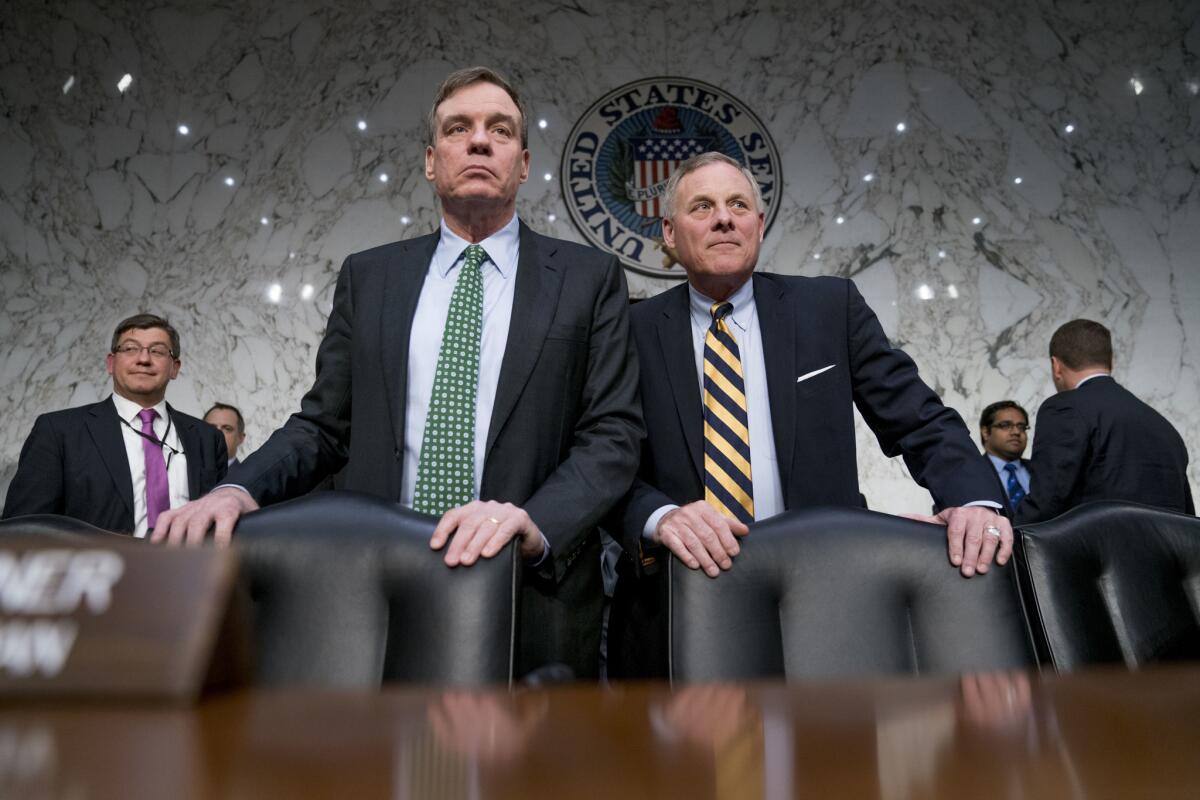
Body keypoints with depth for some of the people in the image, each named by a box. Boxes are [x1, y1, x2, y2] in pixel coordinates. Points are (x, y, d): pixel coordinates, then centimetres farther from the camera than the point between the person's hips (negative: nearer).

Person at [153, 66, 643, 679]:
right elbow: (322, 425, 9)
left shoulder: (589, 278, 2)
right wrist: (240, 489, -10)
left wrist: (534, 523, -23)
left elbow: (612, 436, -5)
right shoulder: (368, 278, 9)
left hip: (532, 601, -1)